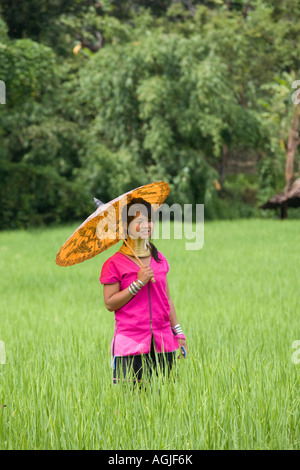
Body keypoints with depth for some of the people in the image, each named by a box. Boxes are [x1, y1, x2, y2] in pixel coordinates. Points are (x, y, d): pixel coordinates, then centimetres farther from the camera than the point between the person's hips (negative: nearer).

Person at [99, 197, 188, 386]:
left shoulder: (159, 259, 12)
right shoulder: (115, 263, -3)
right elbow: (110, 303, -8)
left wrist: (178, 333, 17)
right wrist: (138, 283, -14)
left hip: (163, 342, 5)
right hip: (130, 344, -5)